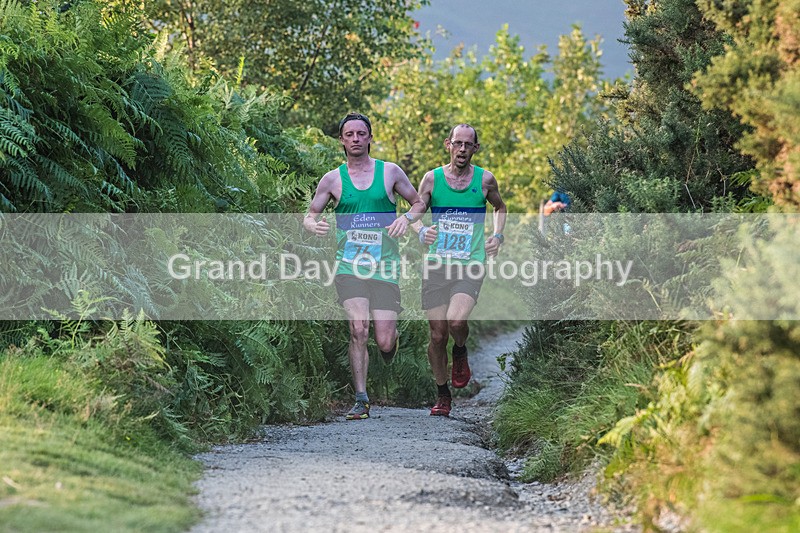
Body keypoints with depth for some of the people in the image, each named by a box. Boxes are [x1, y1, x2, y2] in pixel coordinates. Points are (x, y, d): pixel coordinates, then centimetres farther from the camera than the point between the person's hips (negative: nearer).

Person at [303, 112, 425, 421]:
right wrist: (313, 225, -11)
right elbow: (309, 216, 13)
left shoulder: (390, 172, 6)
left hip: (384, 266, 0)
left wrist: (406, 218, -6)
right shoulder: (332, 179, 7)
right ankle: (361, 399, -9)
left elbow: (419, 204, 16)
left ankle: (393, 338, 35)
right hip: (348, 264, 0)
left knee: (383, 342, -5)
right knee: (358, 329, -19)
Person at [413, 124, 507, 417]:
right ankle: (442, 395, 19)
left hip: (471, 265, -1)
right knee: (438, 335, 0)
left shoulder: (485, 179, 5)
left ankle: (461, 352, 10)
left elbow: (500, 207, 24)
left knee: (456, 321, -25)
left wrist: (497, 236, 8)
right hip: (436, 265, 1)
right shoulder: (432, 178, 4)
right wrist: (421, 231, -18)